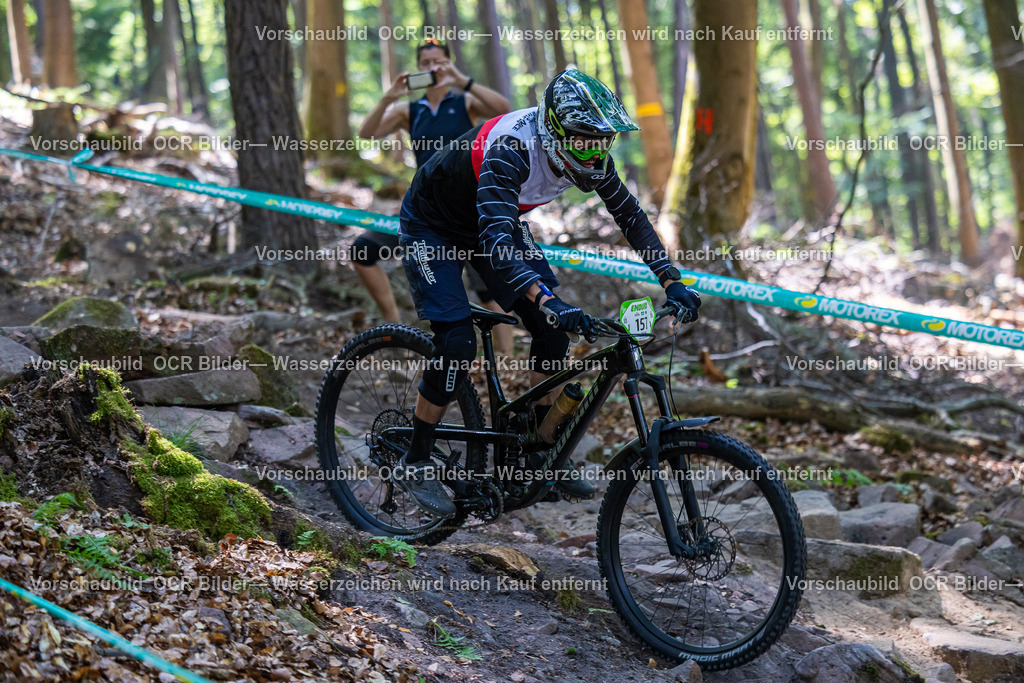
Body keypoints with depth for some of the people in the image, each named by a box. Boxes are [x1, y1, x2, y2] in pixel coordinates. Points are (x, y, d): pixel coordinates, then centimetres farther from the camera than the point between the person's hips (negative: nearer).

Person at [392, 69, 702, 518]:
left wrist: (673, 282, -18)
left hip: (492, 221, 7)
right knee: (458, 343, -17)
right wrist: (549, 301, -63)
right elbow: (496, 241, -51)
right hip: (431, 226, -7)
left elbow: (630, 215, -9)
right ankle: (414, 465, -1)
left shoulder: (582, 151, -20)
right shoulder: (511, 150, -41)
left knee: (552, 328, -5)